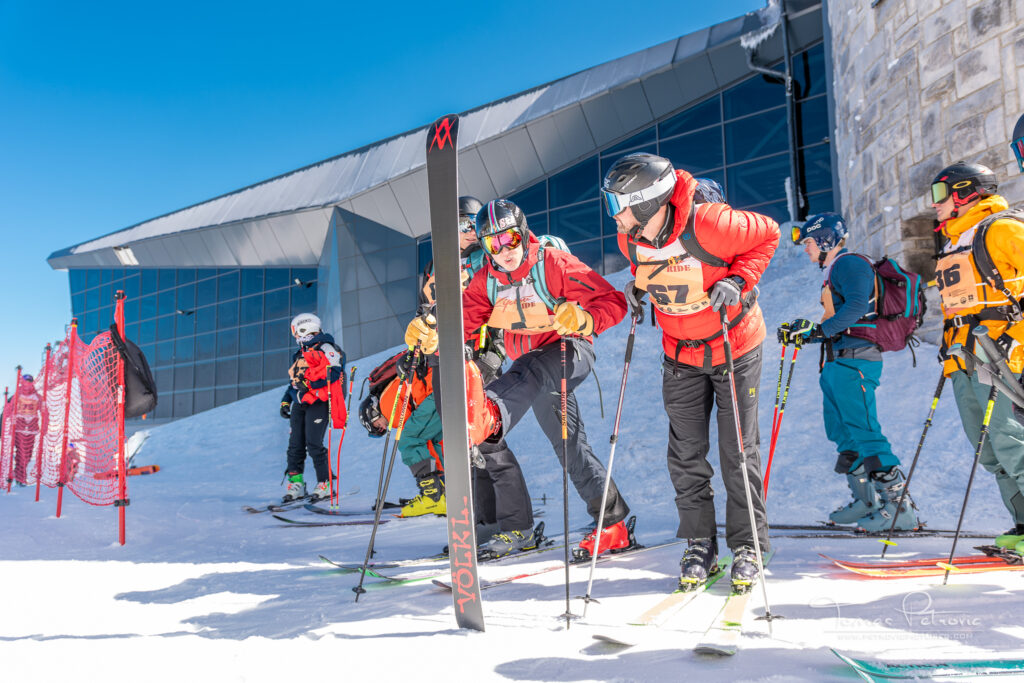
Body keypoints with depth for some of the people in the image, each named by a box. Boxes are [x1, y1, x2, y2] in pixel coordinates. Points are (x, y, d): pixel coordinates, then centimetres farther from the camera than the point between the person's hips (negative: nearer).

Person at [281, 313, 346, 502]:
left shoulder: (325, 348, -2)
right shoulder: (300, 355, 25)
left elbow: (334, 372, -16)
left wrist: (310, 383, -21)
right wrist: (285, 401, 21)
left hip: (318, 402, -8)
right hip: (300, 404, 8)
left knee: (314, 444, -13)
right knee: (295, 445, 4)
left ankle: (326, 484, -4)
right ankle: (296, 483, 10)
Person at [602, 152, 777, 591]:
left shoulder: (708, 224, -28)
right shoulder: (630, 238, -10)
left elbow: (767, 235, -12)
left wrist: (737, 280, -23)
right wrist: (637, 287, -5)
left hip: (734, 347, -5)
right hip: (680, 355, 5)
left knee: (738, 452, 2)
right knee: (686, 455, 6)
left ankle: (747, 546, 18)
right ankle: (700, 546, 21)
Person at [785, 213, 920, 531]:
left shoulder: (850, 263, -6)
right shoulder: (834, 271, 23)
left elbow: (857, 306, -22)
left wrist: (816, 330, -25)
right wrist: (801, 332, 15)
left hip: (854, 361, -10)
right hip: (838, 363, 11)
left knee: (863, 431, -12)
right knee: (843, 434, 12)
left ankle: (900, 506, -10)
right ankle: (867, 500, 21)